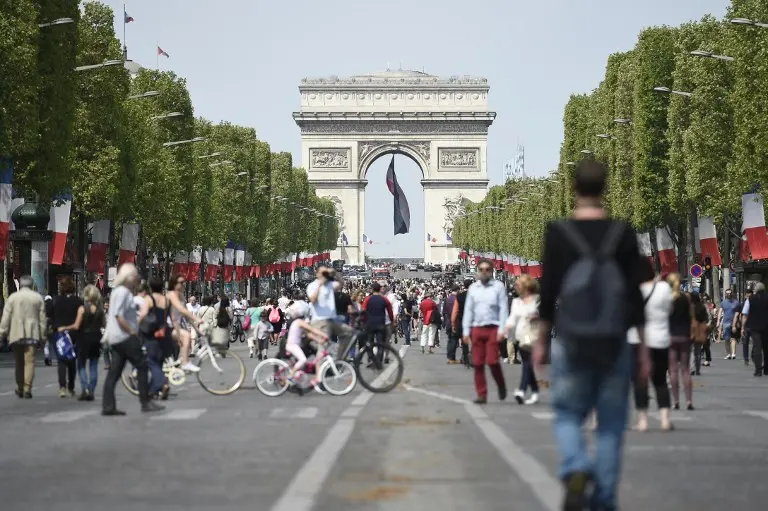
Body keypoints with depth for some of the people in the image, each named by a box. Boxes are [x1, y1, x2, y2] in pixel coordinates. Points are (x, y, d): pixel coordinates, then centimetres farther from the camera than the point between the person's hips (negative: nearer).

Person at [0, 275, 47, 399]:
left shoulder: (12, 297, 1)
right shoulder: (38, 298, 4)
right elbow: (43, 318, 5)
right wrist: (42, 335, 10)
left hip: (16, 334, 1)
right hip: (32, 334, 0)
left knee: (18, 362, 14)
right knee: (29, 362, -2)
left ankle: (20, 388, 20)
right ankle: (27, 389, -10)